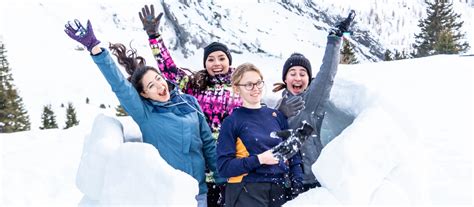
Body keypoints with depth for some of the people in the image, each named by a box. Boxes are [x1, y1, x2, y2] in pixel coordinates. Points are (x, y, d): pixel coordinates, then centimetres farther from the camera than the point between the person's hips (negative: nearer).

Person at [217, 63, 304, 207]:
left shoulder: (277, 116, 8)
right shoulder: (232, 122, -4)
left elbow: (293, 155, 9)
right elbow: (224, 167, -9)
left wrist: (298, 188, -3)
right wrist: (259, 159, -19)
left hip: (278, 190, 4)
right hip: (246, 192, -4)